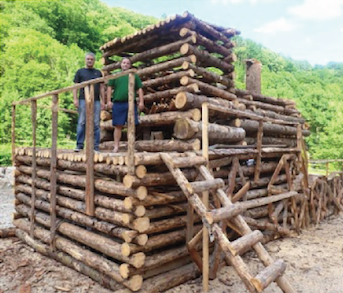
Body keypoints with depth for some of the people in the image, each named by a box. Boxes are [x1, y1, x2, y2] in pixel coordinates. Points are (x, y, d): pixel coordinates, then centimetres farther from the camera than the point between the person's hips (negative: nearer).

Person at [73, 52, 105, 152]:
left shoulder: (98, 73, 18)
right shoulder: (80, 72, 13)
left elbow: (101, 88, 15)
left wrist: (103, 101, 6)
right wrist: (75, 99, -4)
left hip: (96, 101, 2)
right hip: (83, 100, -1)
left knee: (96, 124, -1)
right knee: (81, 123, -4)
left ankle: (96, 147, 3)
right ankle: (79, 145, 0)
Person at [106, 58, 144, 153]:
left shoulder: (134, 76, 16)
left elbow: (139, 89, 12)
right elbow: (109, 88, 11)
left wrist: (141, 102, 1)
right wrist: (109, 101, 1)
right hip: (118, 103, -1)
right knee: (118, 126, 0)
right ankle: (116, 146, 6)